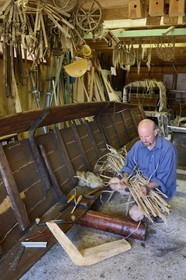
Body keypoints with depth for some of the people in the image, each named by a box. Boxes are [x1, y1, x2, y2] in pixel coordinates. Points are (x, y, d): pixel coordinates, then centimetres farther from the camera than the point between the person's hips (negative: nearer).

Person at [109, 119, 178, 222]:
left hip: (159, 188, -6)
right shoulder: (138, 145, -7)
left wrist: (147, 187, -39)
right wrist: (125, 177, -24)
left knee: (135, 214, -22)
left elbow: (164, 178, -24)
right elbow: (129, 164, -2)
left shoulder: (168, 149, -25)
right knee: (112, 182, -5)